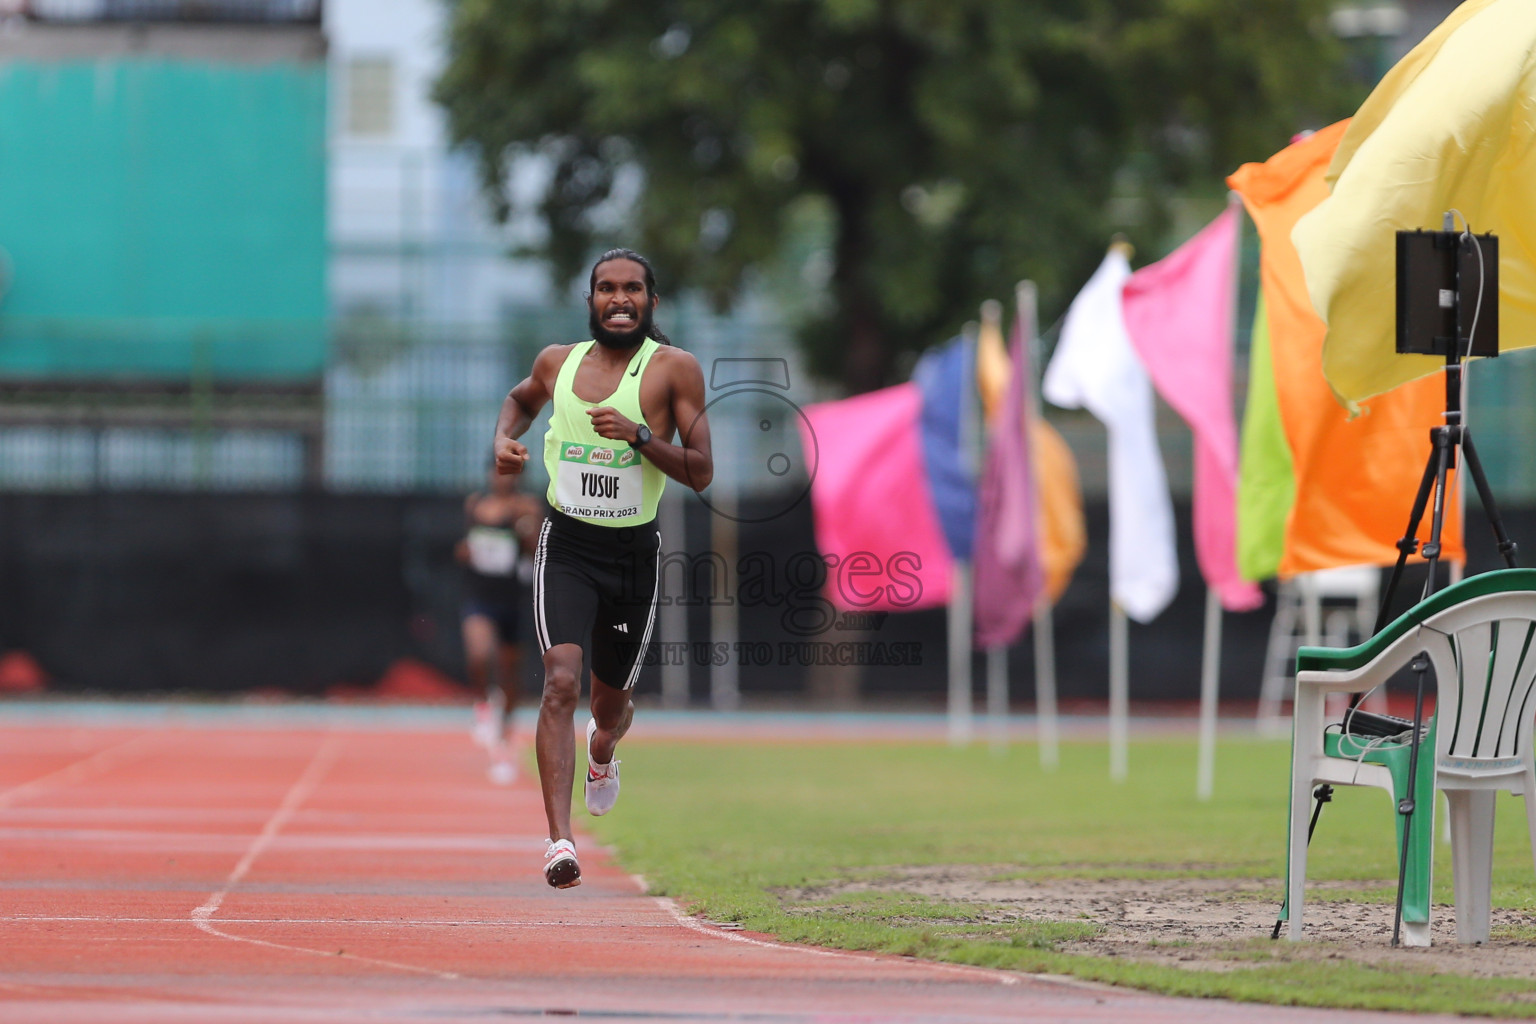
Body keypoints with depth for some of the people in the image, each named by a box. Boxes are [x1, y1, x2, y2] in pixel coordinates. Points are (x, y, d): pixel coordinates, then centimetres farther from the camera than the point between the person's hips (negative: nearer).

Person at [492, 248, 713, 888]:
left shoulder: (673, 369, -6)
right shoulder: (557, 362, 4)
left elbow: (701, 473, -9)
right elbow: (521, 398, 28)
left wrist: (639, 434, -23)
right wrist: (504, 439, 7)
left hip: (634, 553, 0)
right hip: (566, 546, 0)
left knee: (609, 703, 17)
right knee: (561, 682, -22)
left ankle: (603, 754, 57)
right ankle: (559, 840, -29)